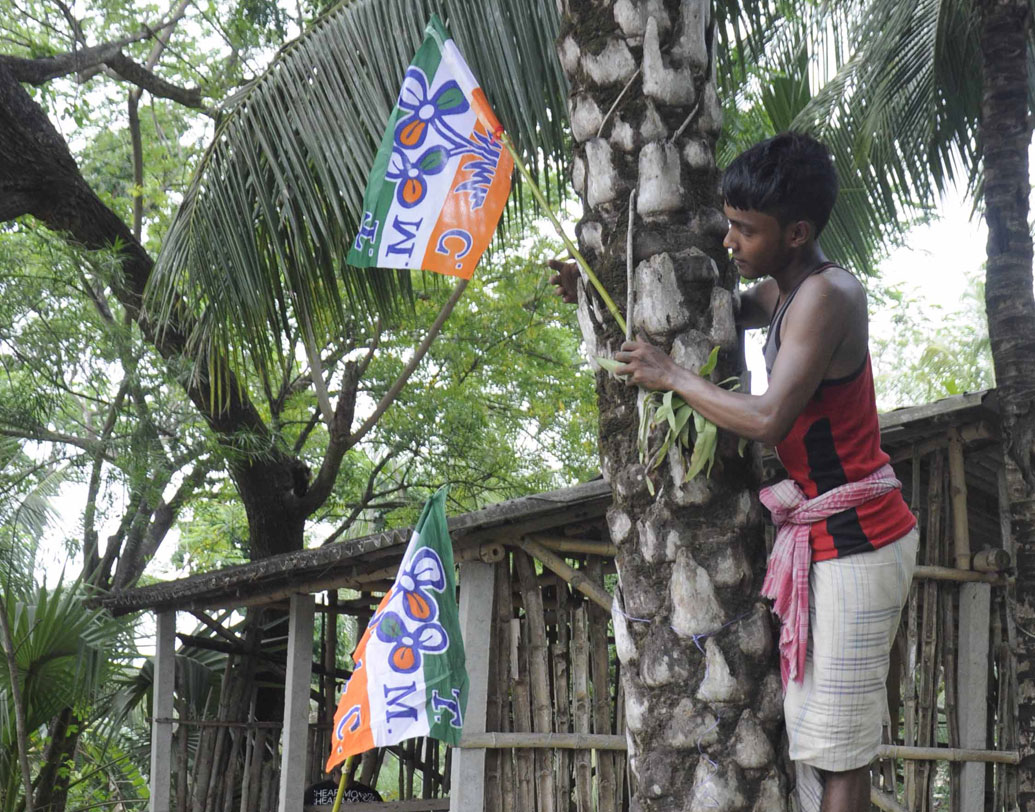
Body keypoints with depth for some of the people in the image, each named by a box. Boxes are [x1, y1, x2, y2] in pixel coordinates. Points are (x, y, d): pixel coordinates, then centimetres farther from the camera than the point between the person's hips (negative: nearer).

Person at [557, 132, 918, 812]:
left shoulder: (828, 296, -20)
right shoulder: (779, 294, 10)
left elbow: (768, 419, -30)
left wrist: (671, 376, -17)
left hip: (854, 538, -10)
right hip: (820, 534, 10)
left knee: (836, 746, -6)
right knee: (809, 731, 14)